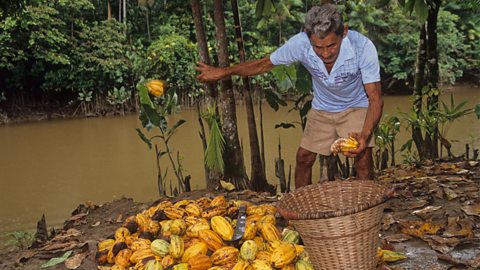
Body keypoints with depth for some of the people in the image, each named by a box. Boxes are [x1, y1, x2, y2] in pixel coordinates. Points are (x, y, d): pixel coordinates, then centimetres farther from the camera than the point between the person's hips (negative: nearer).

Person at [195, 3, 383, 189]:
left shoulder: (363, 47, -34)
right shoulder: (300, 44, -29)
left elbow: (375, 99, -28)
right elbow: (265, 64, -10)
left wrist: (365, 136, -45)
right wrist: (223, 72, -13)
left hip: (356, 106, -2)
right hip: (322, 107, 2)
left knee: (363, 159, -17)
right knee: (304, 157, 2)